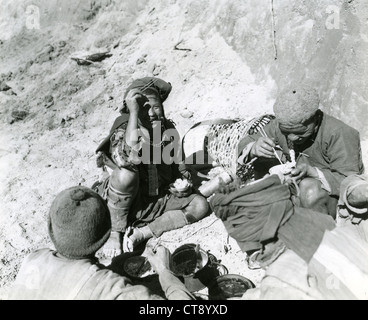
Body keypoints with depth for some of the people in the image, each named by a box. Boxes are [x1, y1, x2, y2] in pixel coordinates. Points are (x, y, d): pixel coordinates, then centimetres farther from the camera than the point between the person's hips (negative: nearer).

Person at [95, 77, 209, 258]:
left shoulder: (168, 130, -2)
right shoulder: (122, 132, -16)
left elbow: (176, 164, 12)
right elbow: (132, 156, -41)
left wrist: (183, 182, -8)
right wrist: (134, 111, -37)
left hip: (158, 200, 5)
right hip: (126, 202, -5)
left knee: (200, 205, -9)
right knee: (126, 172, -33)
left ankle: (142, 233, -14)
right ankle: (115, 232, -15)